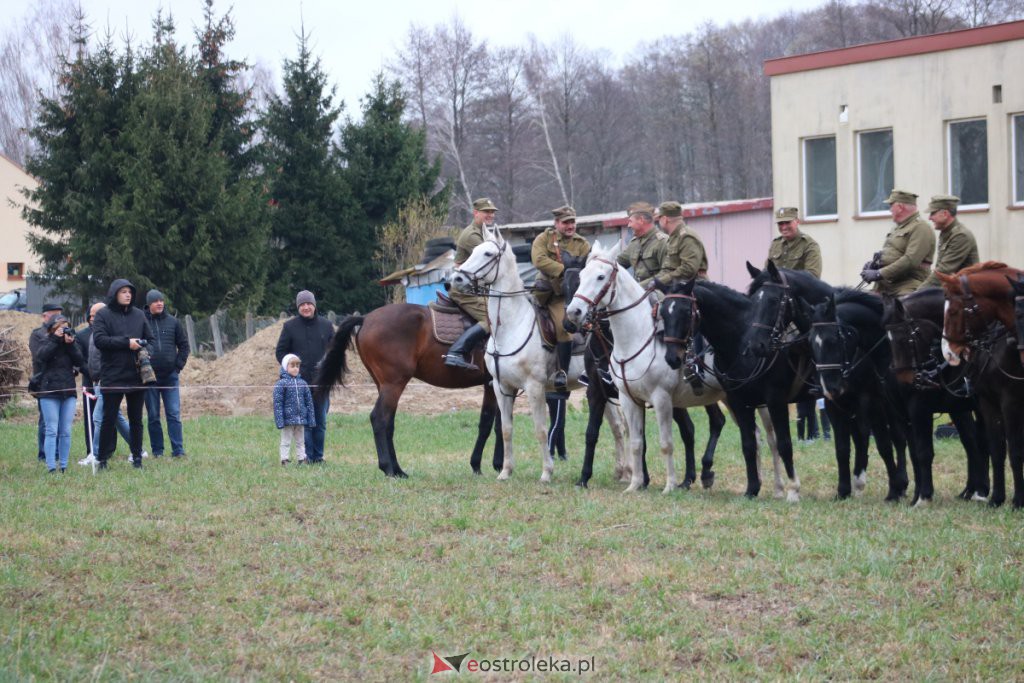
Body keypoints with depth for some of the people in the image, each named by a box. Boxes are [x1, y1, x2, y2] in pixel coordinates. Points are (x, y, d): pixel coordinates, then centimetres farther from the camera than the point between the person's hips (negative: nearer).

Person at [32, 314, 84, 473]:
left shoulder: (70, 343, 12)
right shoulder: (45, 343, 4)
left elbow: (79, 362, 0)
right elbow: (39, 357, -16)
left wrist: (71, 344, -10)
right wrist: (55, 339, -14)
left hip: (69, 392, 3)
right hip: (49, 392, -3)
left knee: (66, 432, 3)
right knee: (51, 430, -9)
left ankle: (63, 465, 7)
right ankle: (51, 467, -11)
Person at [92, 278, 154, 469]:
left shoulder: (138, 315, 11)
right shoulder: (103, 315, -2)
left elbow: (149, 339, 18)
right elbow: (99, 339, -14)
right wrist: (126, 342, -17)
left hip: (136, 375, 4)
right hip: (113, 377, -4)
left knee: (136, 419, 9)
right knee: (109, 419, -1)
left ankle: (137, 457, 15)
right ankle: (103, 459, 5)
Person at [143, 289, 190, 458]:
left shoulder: (172, 322, 5)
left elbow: (184, 345, 10)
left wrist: (179, 365, 2)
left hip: (170, 376, 1)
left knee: (174, 414, -3)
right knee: (153, 416, 5)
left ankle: (178, 450, -3)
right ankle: (157, 450, 12)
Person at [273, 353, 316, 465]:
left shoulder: (302, 383, 7)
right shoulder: (281, 384, -8)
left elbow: (309, 402, 11)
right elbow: (278, 403, -10)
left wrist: (311, 420, 7)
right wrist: (280, 421, -16)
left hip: (301, 420, 5)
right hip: (288, 420, -5)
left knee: (300, 441, 13)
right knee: (286, 442, 3)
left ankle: (302, 459, 20)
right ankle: (285, 460, 7)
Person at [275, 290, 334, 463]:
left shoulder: (326, 325, 4)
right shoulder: (290, 326, -1)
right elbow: (280, 352, 4)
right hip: (300, 382, -2)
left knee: (321, 422, 8)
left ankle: (318, 456, 17)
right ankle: (307, 455, 2)